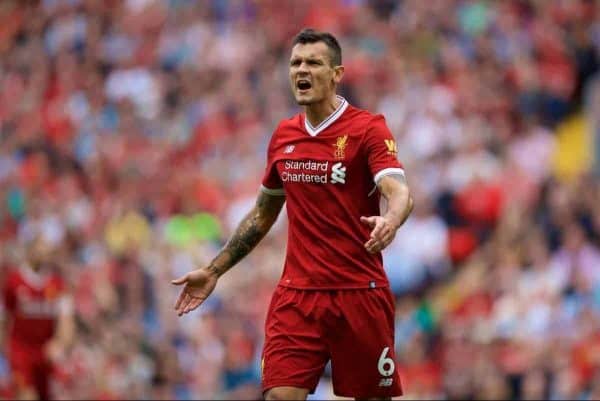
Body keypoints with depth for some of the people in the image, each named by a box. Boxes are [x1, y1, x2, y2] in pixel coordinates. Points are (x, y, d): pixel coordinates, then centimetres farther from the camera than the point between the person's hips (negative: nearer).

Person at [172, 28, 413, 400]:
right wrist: (213, 271, 20)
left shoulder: (368, 128, -6)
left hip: (360, 293, -4)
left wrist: (389, 222, -44)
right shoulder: (284, 136, 11)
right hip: (296, 295, 4)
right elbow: (262, 214, 23)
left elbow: (400, 194, -21)